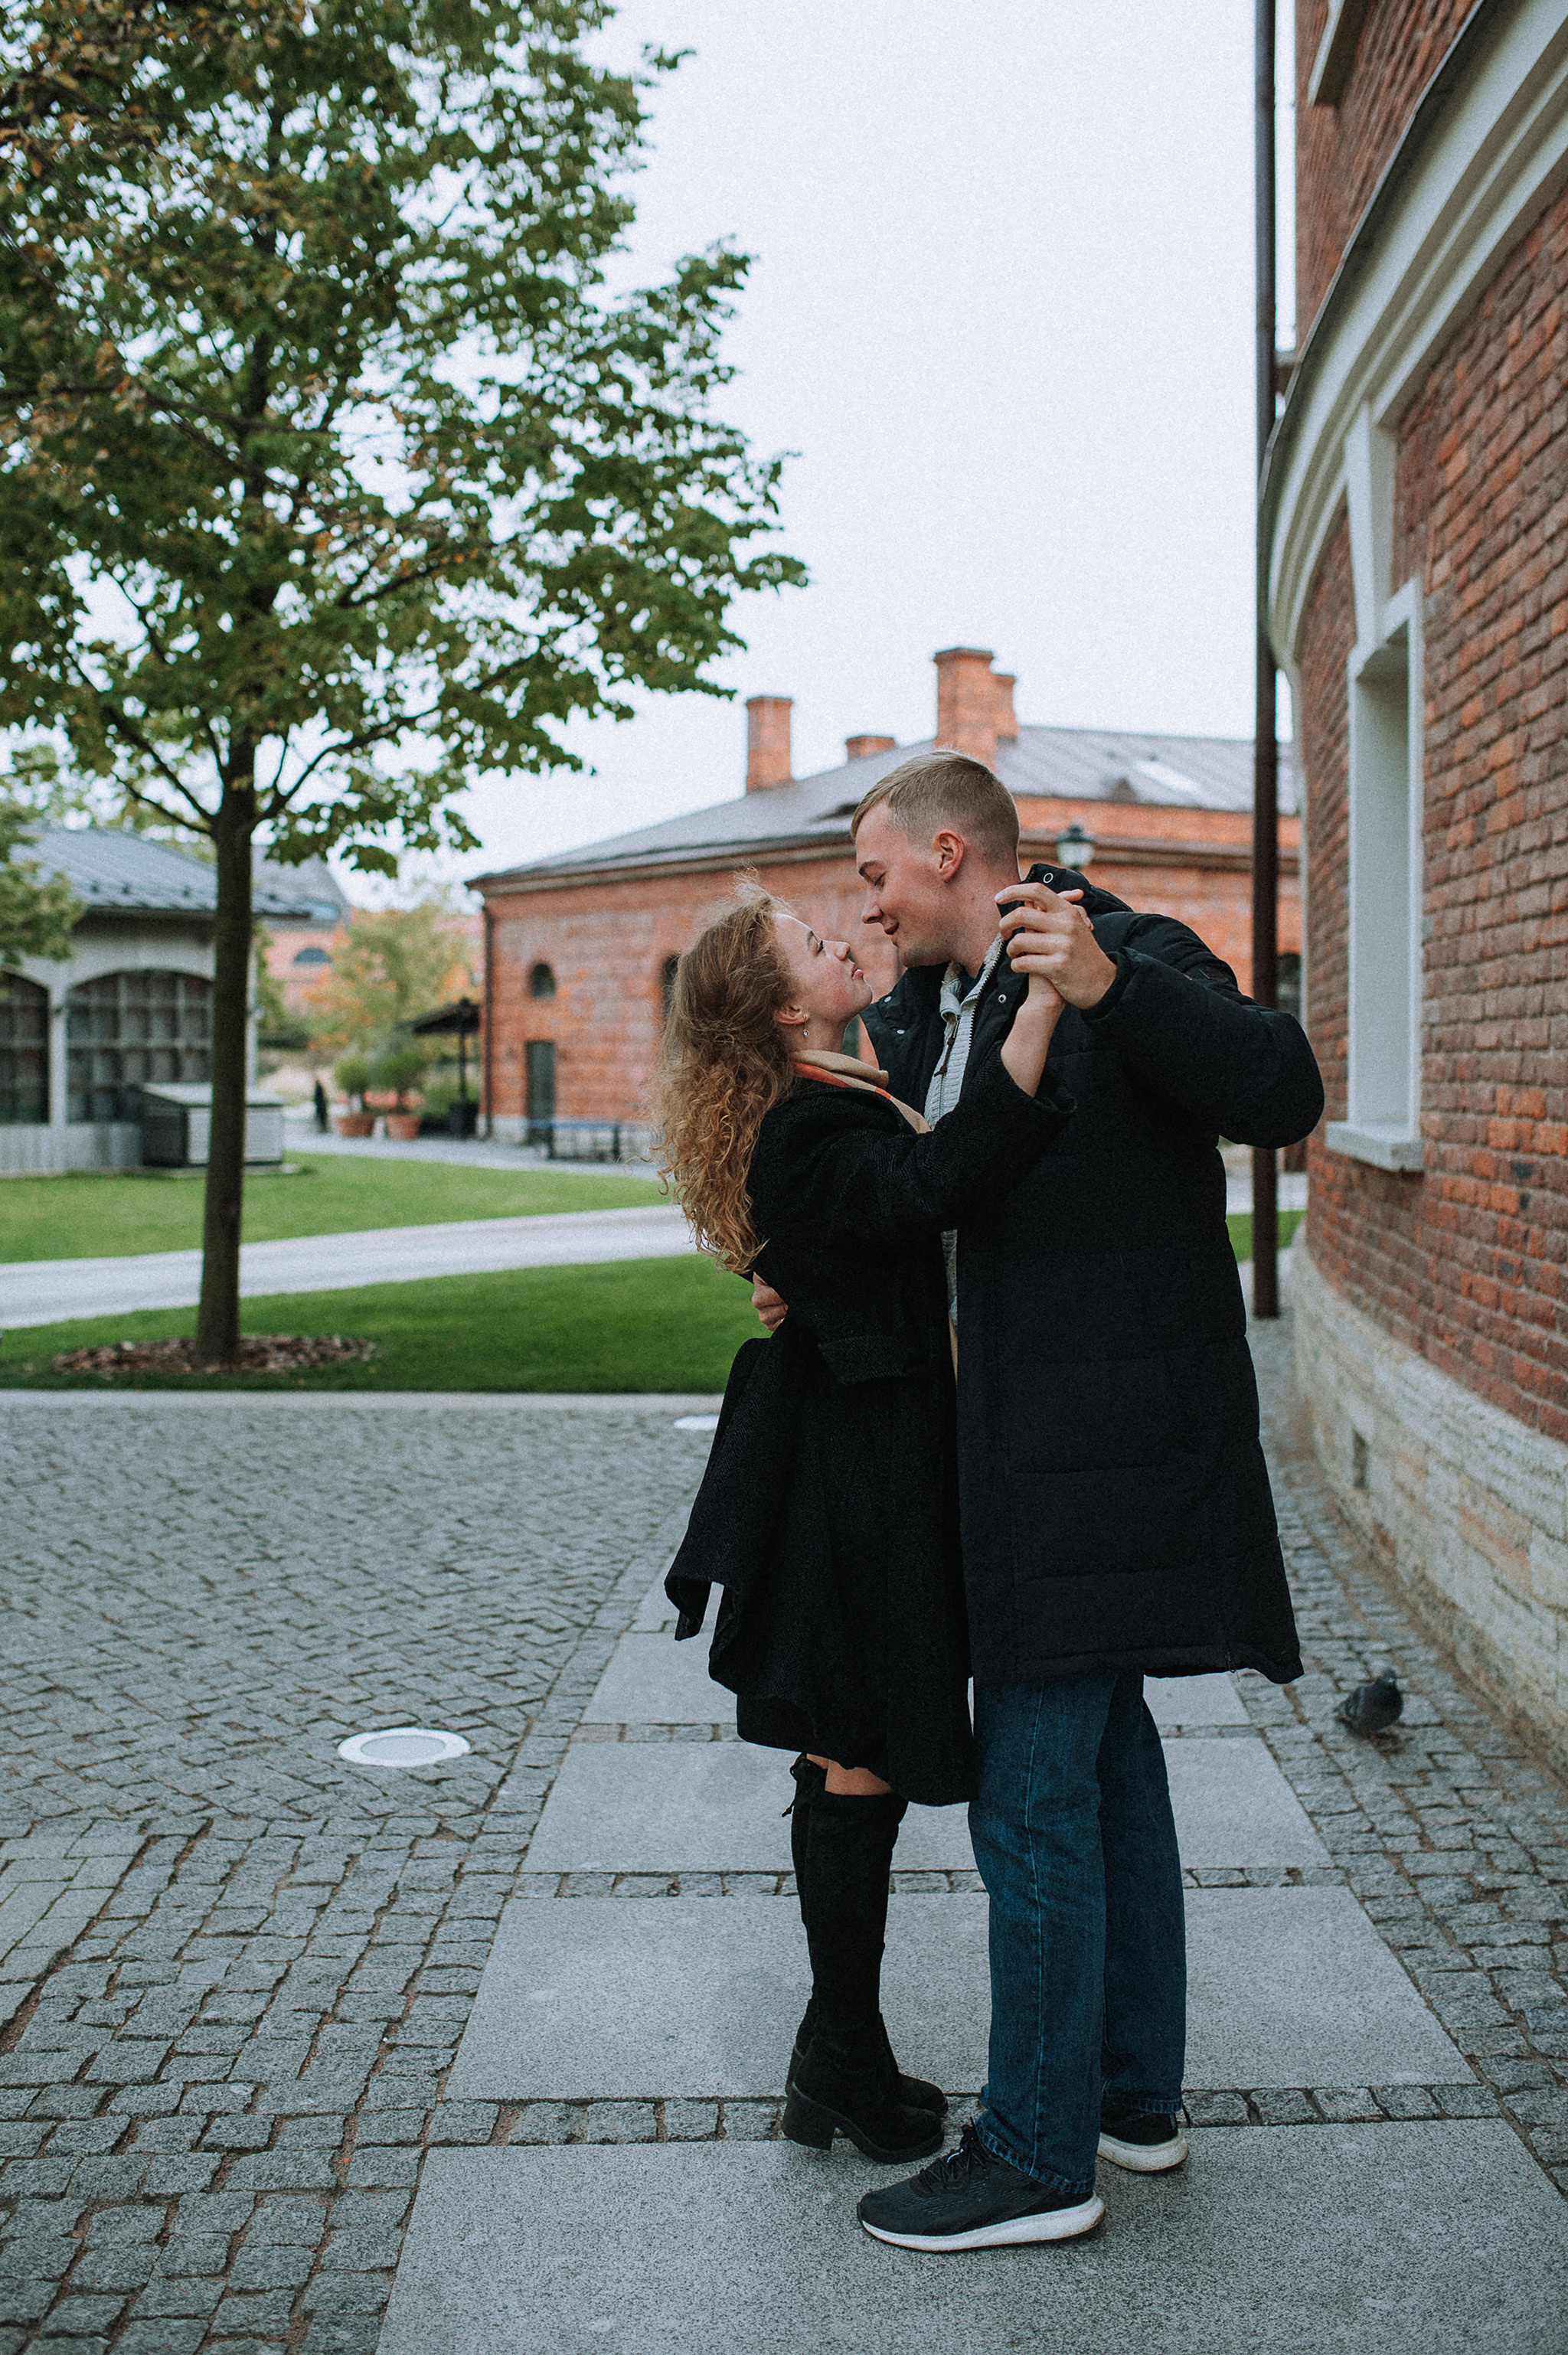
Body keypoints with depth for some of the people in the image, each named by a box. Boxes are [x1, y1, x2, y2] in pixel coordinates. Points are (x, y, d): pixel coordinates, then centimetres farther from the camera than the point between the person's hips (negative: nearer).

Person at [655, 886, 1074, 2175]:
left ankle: (839, 2061, 26)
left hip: (857, 1468, 11)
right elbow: (941, 1182, -39)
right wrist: (1045, 1003, -41)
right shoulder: (811, 1138, -21)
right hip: (861, 1478, -11)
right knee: (864, 1767, -1)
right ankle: (846, 2068, 13)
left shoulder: (832, 1109, 12)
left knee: (851, 1764, 15)